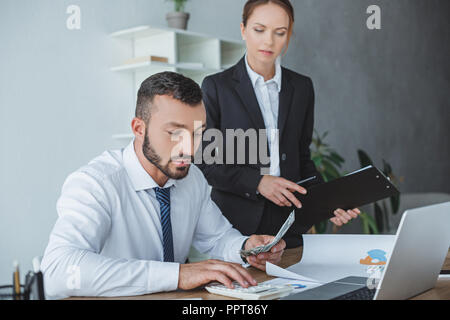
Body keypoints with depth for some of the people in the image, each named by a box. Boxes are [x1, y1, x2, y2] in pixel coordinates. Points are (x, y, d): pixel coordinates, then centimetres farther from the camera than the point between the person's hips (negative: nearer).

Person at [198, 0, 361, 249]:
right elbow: (205, 163, -4)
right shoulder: (216, 86, -1)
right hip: (236, 223, -3)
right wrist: (257, 181, -16)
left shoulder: (301, 87, 10)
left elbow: (302, 158, 14)